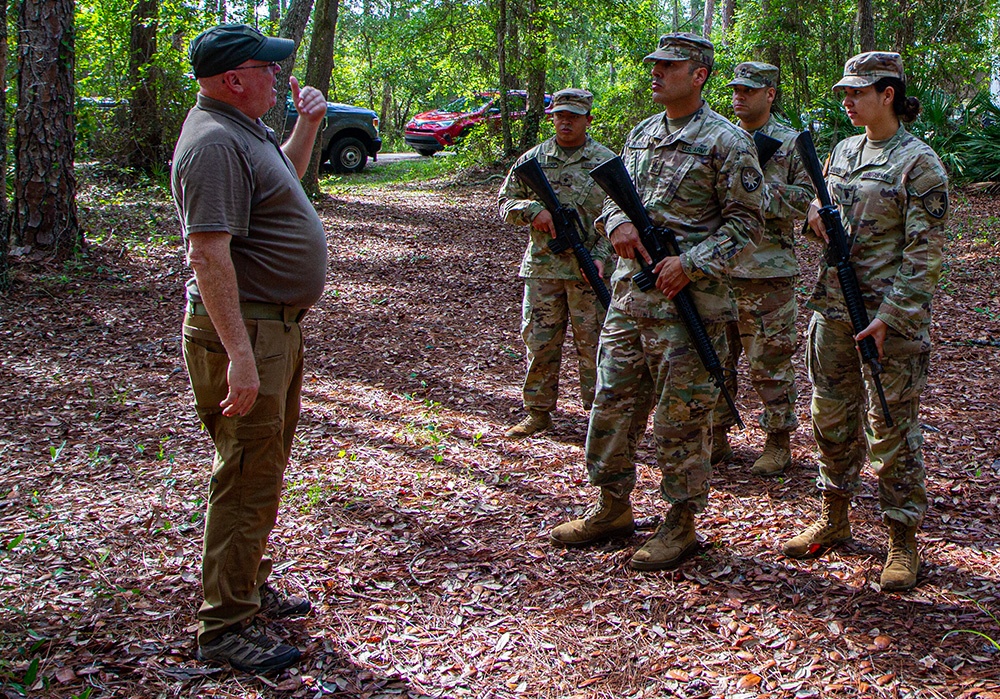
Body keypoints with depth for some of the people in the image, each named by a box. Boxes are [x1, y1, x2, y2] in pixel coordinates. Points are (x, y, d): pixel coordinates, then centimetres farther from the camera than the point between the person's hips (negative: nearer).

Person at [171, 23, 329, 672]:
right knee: (248, 479, -5)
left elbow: (282, 178, 36)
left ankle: (251, 588, 34)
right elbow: (208, 254, -28)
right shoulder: (214, 141, -19)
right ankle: (226, 625, 6)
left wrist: (307, 126, 21)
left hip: (277, 326, 11)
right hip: (244, 330, -11)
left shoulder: (244, 129, 13)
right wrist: (239, 356, -32)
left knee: (266, 466, 20)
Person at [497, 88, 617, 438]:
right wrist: (533, 210, -10)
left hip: (588, 270, -2)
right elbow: (505, 201, 11)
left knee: (593, 343, 3)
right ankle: (538, 412, 18)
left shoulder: (606, 162, 1)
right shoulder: (533, 159, 8)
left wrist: (602, 256, -14)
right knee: (539, 341, 6)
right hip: (542, 266, 2)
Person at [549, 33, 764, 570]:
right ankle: (613, 508, 28)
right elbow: (614, 196, 19)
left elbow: (745, 221, -8)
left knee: (681, 417, 1)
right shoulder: (641, 135, 14)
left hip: (689, 303, -7)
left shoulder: (727, 142, -7)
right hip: (630, 294, 7)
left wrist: (690, 265, -19)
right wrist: (619, 223, -5)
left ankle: (681, 524, 15)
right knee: (613, 405, 12)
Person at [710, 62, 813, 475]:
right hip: (717, 268, 5)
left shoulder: (790, 143, 0)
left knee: (769, 363, 1)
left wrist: (763, 192, -15)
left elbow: (811, 199, -6)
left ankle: (779, 443, 14)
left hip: (768, 274, -4)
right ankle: (716, 437, 22)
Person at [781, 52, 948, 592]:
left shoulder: (918, 162, -10)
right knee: (832, 416, 14)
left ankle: (903, 540, 12)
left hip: (893, 315, -7)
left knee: (892, 427, 0)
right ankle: (834, 518, 30)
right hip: (832, 306, 7)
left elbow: (924, 252, -13)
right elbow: (819, 206, 23)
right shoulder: (844, 150, 11)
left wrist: (889, 316, -19)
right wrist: (816, 215, -2)